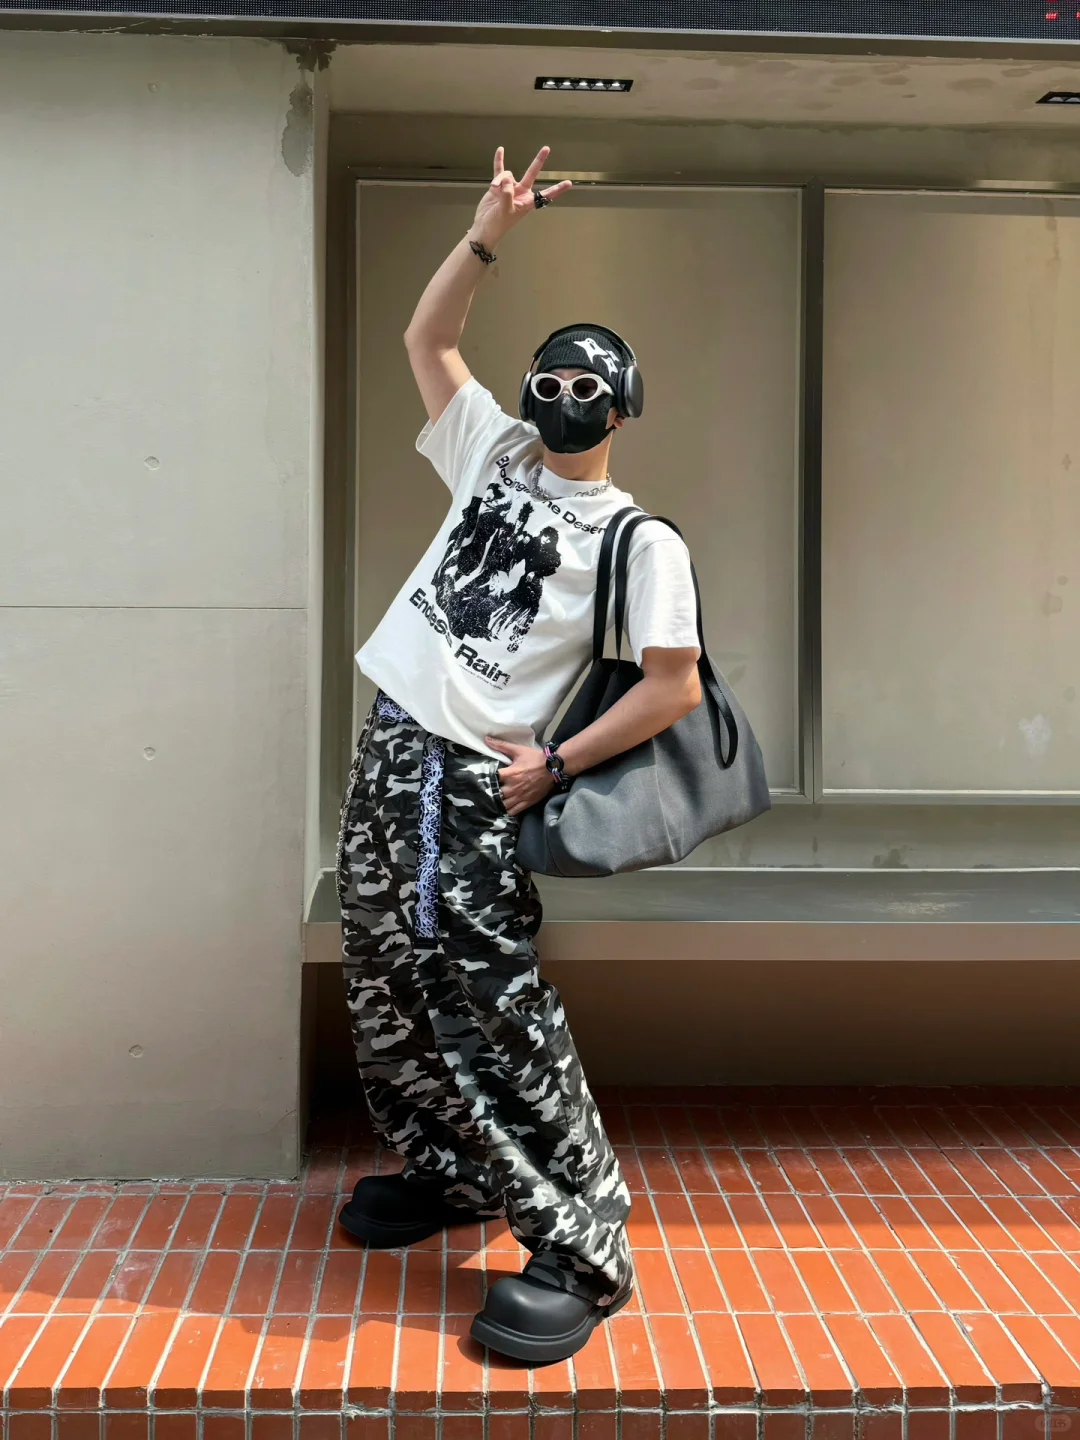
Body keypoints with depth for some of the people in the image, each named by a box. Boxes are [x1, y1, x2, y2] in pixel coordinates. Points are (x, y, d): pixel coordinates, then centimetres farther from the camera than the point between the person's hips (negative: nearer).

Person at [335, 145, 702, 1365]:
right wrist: (490, 236, 6)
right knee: (385, 981, 12)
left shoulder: (643, 539, -3)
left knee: (487, 1003, -12)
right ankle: (446, 1173, 29)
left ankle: (582, 1246, -5)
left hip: (479, 785, -7)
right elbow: (427, 338, 18)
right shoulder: (493, 457, 14)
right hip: (389, 753, 7)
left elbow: (676, 686, -7)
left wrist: (551, 769, -11)